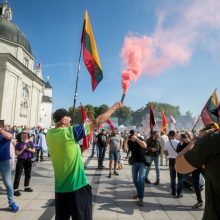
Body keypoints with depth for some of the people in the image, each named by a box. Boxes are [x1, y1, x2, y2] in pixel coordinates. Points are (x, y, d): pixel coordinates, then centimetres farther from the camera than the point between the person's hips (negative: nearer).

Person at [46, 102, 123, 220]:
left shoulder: (49, 134, -1)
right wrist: (114, 107, -7)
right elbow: (97, 122, -16)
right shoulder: (70, 132, -18)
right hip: (77, 185, -6)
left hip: (60, 187, 6)